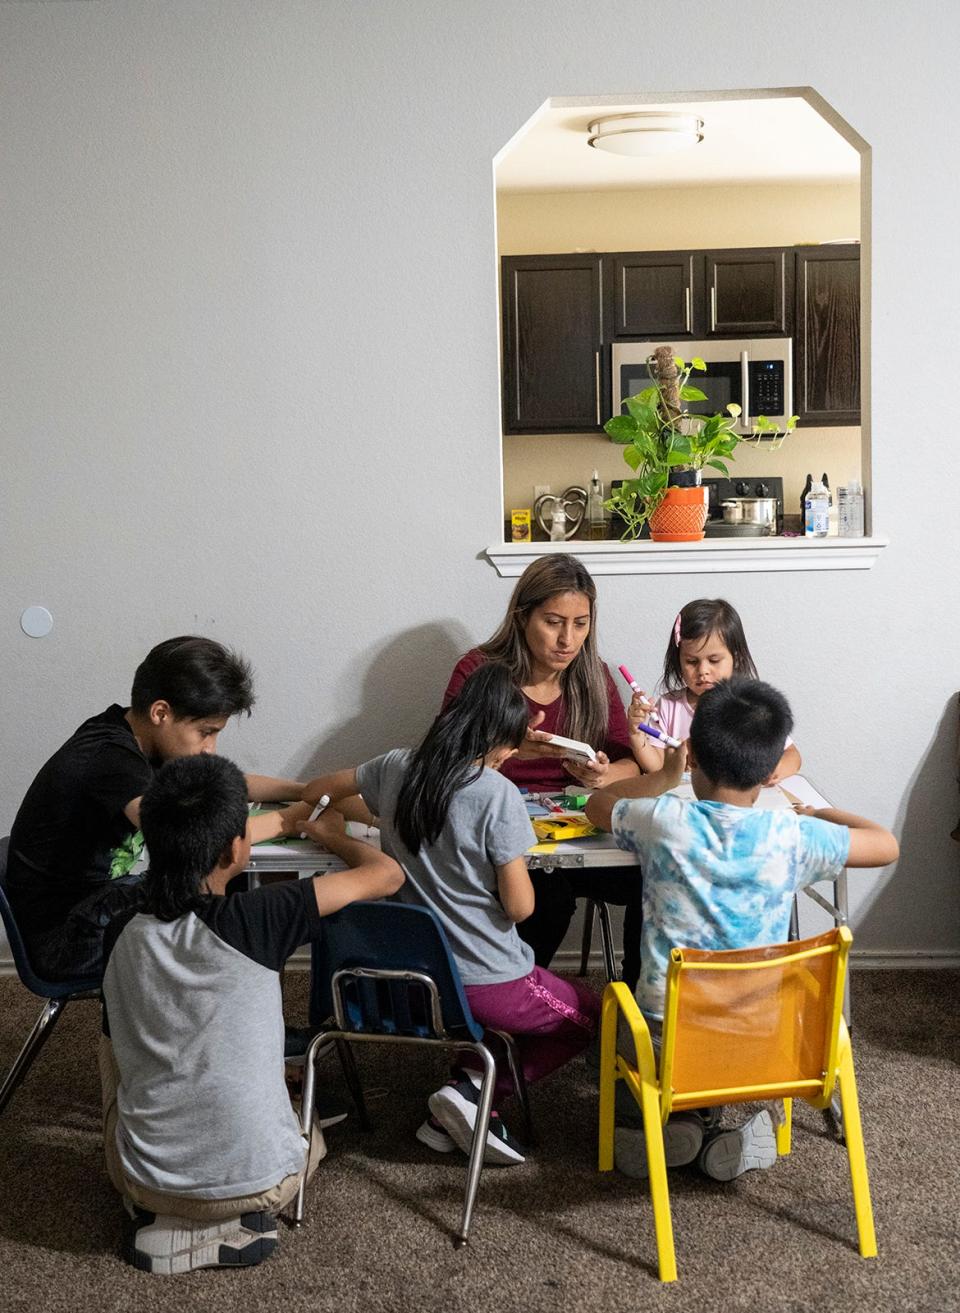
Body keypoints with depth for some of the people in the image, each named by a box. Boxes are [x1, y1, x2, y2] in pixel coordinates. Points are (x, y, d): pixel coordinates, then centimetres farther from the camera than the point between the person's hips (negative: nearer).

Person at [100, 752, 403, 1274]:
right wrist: (330, 835, 11)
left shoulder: (121, 933, -8)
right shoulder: (256, 919, -20)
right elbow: (387, 875, -10)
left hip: (146, 1177, 2)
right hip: (257, 1182, -2)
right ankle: (233, 1225, 5)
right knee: (311, 1138, 33)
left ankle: (155, 1219, 15)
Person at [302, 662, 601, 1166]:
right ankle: (477, 1087, 1)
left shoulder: (397, 769, -2)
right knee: (590, 1013, 19)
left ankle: (464, 1092, 14)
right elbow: (519, 905, -16)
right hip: (486, 982, -6)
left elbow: (318, 790, 17)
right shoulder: (497, 794, -18)